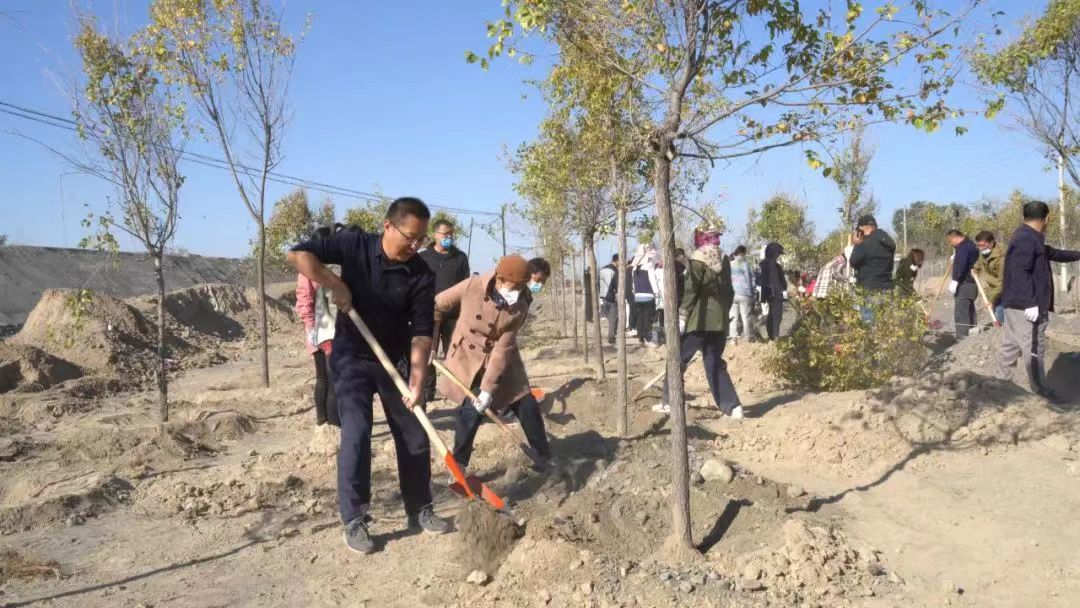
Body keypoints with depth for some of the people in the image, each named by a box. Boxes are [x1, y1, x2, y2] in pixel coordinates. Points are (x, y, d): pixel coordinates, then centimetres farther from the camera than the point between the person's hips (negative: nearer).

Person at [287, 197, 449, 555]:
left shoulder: (422, 276, -11)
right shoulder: (354, 244, -12)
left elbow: (422, 332, -14)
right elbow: (298, 255, -15)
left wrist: (417, 381, -24)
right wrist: (335, 284, -25)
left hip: (396, 362, 3)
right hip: (352, 360, -2)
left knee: (415, 437, 6)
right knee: (356, 435, -10)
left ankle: (420, 510, 23)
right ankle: (354, 521, 3)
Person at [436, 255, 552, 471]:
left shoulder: (520, 307, -19)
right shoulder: (472, 286, -23)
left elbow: (503, 349, -20)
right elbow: (438, 305, -8)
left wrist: (488, 389, -22)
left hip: (503, 361, 2)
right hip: (468, 358, -2)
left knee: (527, 406, 2)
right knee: (472, 411, -14)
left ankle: (545, 459, 21)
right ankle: (458, 468, 5)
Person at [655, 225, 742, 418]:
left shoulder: (699, 259, -8)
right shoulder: (724, 260, 11)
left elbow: (691, 290, -13)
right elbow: (729, 291, 15)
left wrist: (682, 317, -10)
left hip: (699, 319, -6)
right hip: (719, 320, 6)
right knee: (715, 363, 10)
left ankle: (669, 402, 10)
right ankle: (733, 406, 1)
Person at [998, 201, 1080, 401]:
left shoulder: (1029, 238, 17)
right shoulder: (1026, 239, -17)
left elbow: (1051, 253, 33)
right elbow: (1021, 273, -25)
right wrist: (1030, 303, -26)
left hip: (1017, 303, 11)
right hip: (1025, 305, -11)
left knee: (1012, 344, 16)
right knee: (1034, 348, -4)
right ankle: (1039, 389, 2)